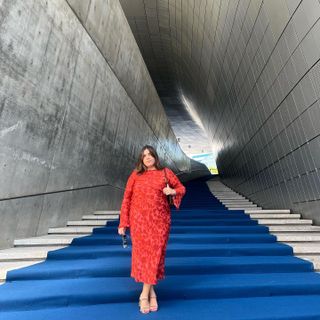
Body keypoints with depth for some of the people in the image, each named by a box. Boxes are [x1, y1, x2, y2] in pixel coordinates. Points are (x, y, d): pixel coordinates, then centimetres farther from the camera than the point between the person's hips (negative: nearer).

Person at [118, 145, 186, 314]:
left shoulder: (166, 172, 2)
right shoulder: (135, 174, 1)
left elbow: (181, 188, 12)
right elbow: (126, 198, 2)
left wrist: (172, 191, -12)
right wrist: (123, 223, 1)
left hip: (160, 219, 0)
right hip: (139, 219, 0)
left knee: (155, 254, 4)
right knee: (141, 253, 6)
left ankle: (145, 294, 24)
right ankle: (151, 291, 28)